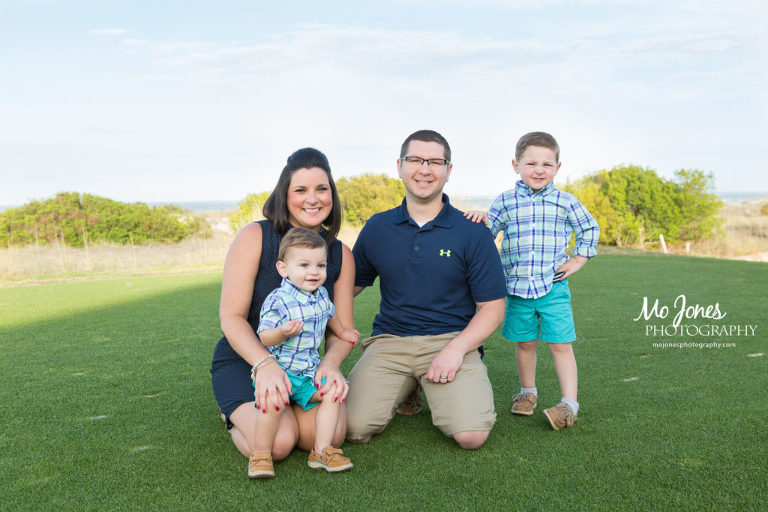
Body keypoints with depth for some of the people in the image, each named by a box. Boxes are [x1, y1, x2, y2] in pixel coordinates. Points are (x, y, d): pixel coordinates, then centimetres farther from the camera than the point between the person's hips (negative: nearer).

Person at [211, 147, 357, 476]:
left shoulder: (341, 255, 3)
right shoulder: (255, 237, -10)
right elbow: (231, 316, -14)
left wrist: (331, 363, -23)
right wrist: (265, 365, -31)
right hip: (244, 360, -3)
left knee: (330, 436, -23)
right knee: (277, 443, -26)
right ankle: (235, 413, 10)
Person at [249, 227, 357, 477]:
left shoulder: (321, 294, 5)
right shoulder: (277, 300, -16)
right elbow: (264, 337, -17)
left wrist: (342, 332, 36)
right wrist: (283, 332, -35)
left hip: (309, 370, 7)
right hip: (277, 368, -6)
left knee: (332, 393, -10)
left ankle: (322, 450, -1)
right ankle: (261, 454, -12)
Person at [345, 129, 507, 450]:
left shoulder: (473, 234, 1)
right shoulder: (377, 228, 9)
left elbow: (492, 308, 1)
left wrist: (456, 349, -15)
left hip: (451, 340, -1)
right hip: (389, 340, 2)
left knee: (471, 435, -23)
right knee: (354, 428, -19)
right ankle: (406, 389, 12)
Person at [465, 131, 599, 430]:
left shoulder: (565, 202, 3)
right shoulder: (506, 201, 3)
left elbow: (589, 229, 15)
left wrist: (578, 260, 7)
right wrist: (479, 220, -15)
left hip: (553, 287, -1)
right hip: (517, 287, 1)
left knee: (560, 344, -5)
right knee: (525, 343, 12)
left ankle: (569, 403, 1)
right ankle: (527, 392, 31)